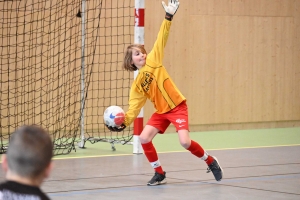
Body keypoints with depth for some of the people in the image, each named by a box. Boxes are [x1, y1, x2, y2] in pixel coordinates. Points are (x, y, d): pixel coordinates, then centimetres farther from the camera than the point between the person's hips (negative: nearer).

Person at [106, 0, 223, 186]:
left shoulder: (153, 61, -3)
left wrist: (169, 17, -18)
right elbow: (135, 107, 2)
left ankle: (211, 161, 7)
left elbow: (161, 39, -10)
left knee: (185, 142, -19)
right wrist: (124, 121, -13)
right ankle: (160, 173, 6)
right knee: (144, 138, -11)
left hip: (178, 107, -5)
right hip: (161, 112, 5)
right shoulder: (137, 85, 4)